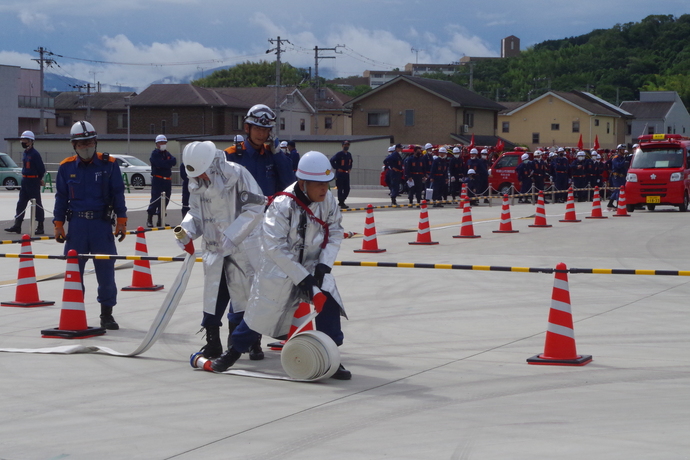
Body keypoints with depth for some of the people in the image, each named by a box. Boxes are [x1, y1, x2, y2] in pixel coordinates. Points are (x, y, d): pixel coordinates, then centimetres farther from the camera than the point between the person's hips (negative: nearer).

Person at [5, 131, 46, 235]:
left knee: (37, 204, -2)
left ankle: (40, 227, 4)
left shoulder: (35, 154, -14)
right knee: (21, 203, 8)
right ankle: (17, 225, 12)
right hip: (24, 181, 9)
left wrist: (38, 179, 2)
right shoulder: (24, 153, 12)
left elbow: (41, 169, -13)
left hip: (33, 181, -9)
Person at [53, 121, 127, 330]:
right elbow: (61, 197, 9)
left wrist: (121, 220, -2)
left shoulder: (108, 164, -1)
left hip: (102, 223, -1)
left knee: (106, 270, 2)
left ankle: (107, 314, 14)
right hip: (76, 224, 1)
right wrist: (58, 224, 5)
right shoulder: (66, 167, 3)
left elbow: (118, 193, 2)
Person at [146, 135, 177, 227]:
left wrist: (166, 163, -13)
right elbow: (160, 164, -20)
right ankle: (149, 219, -5)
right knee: (156, 199, -12)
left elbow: (174, 161, 0)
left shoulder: (167, 154, 18)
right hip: (157, 179, -7)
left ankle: (160, 220, 12)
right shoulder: (154, 154, -3)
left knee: (165, 200, 5)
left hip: (167, 180, 7)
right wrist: (169, 163, -8)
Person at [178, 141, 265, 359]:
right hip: (213, 247, 5)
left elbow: (255, 208, -18)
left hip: (243, 246, -5)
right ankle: (212, 343, 17)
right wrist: (187, 230, -7)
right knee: (213, 293, 6)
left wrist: (230, 237, -20)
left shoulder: (237, 174, -18)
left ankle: (253, 343, 12)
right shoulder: (196, 182, 2)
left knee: (248, 293, 0)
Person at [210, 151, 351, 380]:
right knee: (262, 309, 3)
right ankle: (234, 351, 26)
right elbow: (275, 248, -25)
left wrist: (324, 264, -16)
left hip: (313, 264, 4)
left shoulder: (328, 200, -12)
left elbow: (335, 232, -3)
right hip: (279, 266, -4)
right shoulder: (282, 206, -27)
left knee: (328, 302, -14)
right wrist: (301, 277, -24)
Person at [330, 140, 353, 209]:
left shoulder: (349, 154, 12)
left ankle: (341, 202, 20)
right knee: (340, 189, -3)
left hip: (346, 174, 7)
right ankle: (342, 204, 0)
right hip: (340, 174, -7)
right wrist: (337, 168, -15)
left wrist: (350, 168, 14)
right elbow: (332, 160, -17)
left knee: (347, 189, 7)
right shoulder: (339, 154, -10)